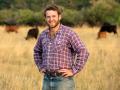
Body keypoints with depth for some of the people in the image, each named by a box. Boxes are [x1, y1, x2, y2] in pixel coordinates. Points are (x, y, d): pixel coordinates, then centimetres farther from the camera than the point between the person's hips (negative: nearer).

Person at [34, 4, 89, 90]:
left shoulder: (68, 33, -11)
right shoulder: (43, 34, 8)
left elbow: (83, 52, -16)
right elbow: (37, 51, 27)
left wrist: (73, 71, -17)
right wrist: (40, 67, 14)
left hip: (63, 80, -6)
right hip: (47, 80, 6)